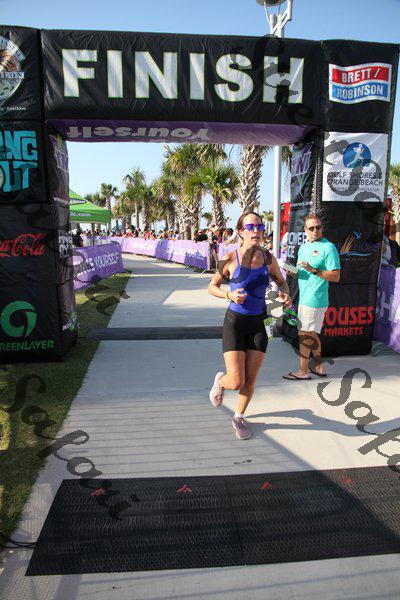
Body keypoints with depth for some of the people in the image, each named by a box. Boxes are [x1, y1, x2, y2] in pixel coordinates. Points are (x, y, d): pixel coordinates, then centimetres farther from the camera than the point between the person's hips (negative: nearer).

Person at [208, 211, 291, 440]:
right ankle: (220, 380, 31)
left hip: (259, 323, 3)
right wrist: (230, 296, -19)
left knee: (250, 381, 8)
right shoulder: (230, 259, -10)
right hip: (235, 321, -3)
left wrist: (285, 294, -9)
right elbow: (212, 287, 1)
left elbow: (281, 282, 14)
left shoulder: (268, 258, -2)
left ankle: (239, 417, 36)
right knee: (236, 382, -8)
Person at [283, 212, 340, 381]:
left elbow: (335, 276, -15)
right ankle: (319, 367, 31)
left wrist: (314, 270, -24)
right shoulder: (303, 247, 14)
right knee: (312, 333, 17)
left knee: (304, 334, -1)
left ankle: (303, 371, 12)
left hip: (314, 299, -9)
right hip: (304, 297, 9)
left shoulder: (328, 247, -11)